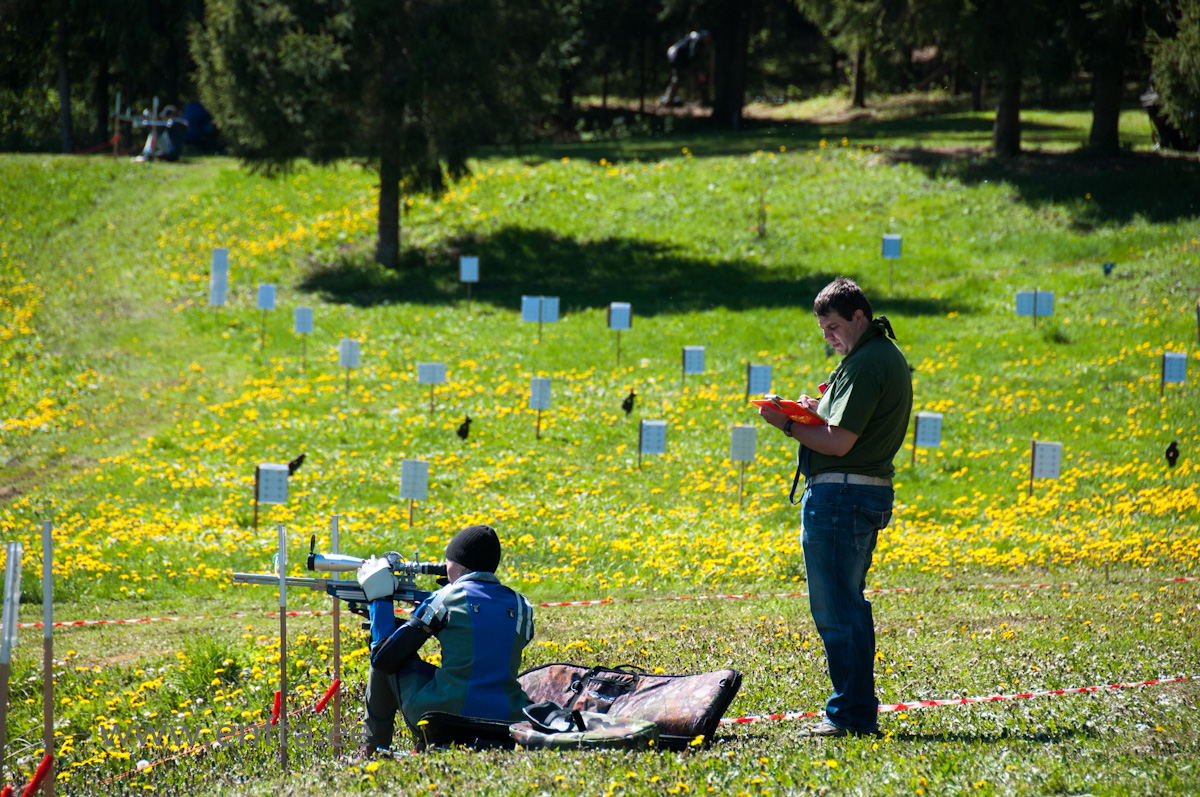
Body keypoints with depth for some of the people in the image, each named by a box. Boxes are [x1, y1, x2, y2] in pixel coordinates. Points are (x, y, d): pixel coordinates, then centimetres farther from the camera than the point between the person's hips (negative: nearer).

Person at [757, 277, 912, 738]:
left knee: (836, 611, -7)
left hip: (840, 494, -11)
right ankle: (861, 714, 19)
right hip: (872, 490, 11)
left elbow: (838, 443, -21)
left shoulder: (865, 365, -16)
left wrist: (787, 424, -10)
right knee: (849, 607, 16)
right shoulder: (888, 356, 17)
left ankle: (849, 715, -6)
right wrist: (820, 412, 8)